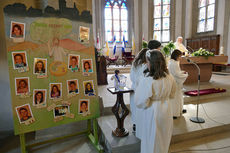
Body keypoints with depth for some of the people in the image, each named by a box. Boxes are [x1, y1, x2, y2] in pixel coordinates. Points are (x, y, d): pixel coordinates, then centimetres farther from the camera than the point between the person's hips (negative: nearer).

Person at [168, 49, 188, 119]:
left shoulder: (171, 62, 8)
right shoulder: (174, 63, -23)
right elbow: (177, 74, -23)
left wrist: (182, 72, 7)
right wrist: (186, 75, -8)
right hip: (175, 83, -10)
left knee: (178, 97, 23)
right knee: (175, 98, 2)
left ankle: (179, 110, 40)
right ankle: (174, 113, 15)